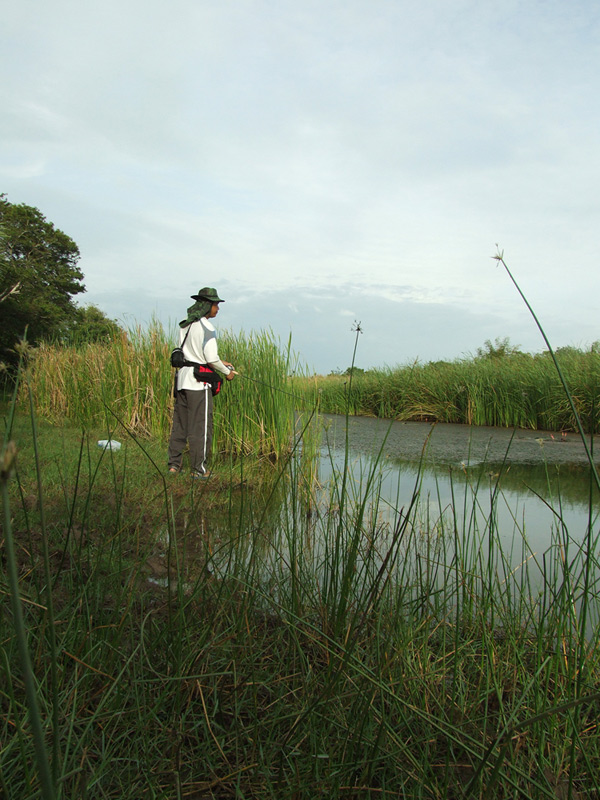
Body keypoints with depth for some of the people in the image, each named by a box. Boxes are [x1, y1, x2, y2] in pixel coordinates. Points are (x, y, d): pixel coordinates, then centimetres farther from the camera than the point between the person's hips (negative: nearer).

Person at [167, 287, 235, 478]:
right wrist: (227, 372, 0)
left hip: (181, 378, 8)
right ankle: (198, 469, 6)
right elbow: (211, 359, -16)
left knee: (180, 423, 14)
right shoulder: (206, 327, -13)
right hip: (198, 381, -8)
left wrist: (220, 362, 19)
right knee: (200, 426, 0)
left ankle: (174, 464, 21)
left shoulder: (185, 324, 12)